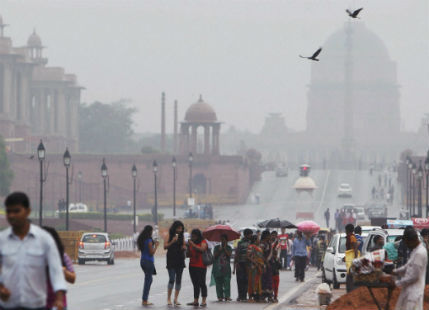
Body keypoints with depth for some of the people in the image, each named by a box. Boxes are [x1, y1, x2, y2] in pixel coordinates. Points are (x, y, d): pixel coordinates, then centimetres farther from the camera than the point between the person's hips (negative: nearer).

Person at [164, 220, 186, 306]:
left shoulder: (182, 236, 9)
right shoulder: (169, 235, -2)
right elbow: (165, 246, -7)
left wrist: (184, 247, -5)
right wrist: (172, 242, -21)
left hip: (180, 260, 4)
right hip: (171, 260, -4)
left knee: (178, 279, 3)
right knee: (172, 279, -12)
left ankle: (176, 299, 9)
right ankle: (168, 298, -3)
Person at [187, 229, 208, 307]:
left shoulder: (203, 242, 0)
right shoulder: (191, 243, 16)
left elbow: (202, 249, -20)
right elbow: (188, 255, 18)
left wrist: (193, 245, -19)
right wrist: (188, 247, 0)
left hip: (201, 266, -6)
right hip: (192, 266, 6)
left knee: (201, 283, -10)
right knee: (195, 284, 4)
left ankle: (204, 301, -11)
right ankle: (195, 301, 2)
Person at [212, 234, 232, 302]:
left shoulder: (228, 248, 10)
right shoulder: (217, 247, 12)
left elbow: (229, 254, -7)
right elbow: (214, 255, 1)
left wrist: (225, 248, -6)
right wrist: (219, 250, -8)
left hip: (226, 268, -1)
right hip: (217, 268, 1)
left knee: (227, 282, -10)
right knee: (218, 283, -1)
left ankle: (227, 296, -13)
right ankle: (220, 296, 3)